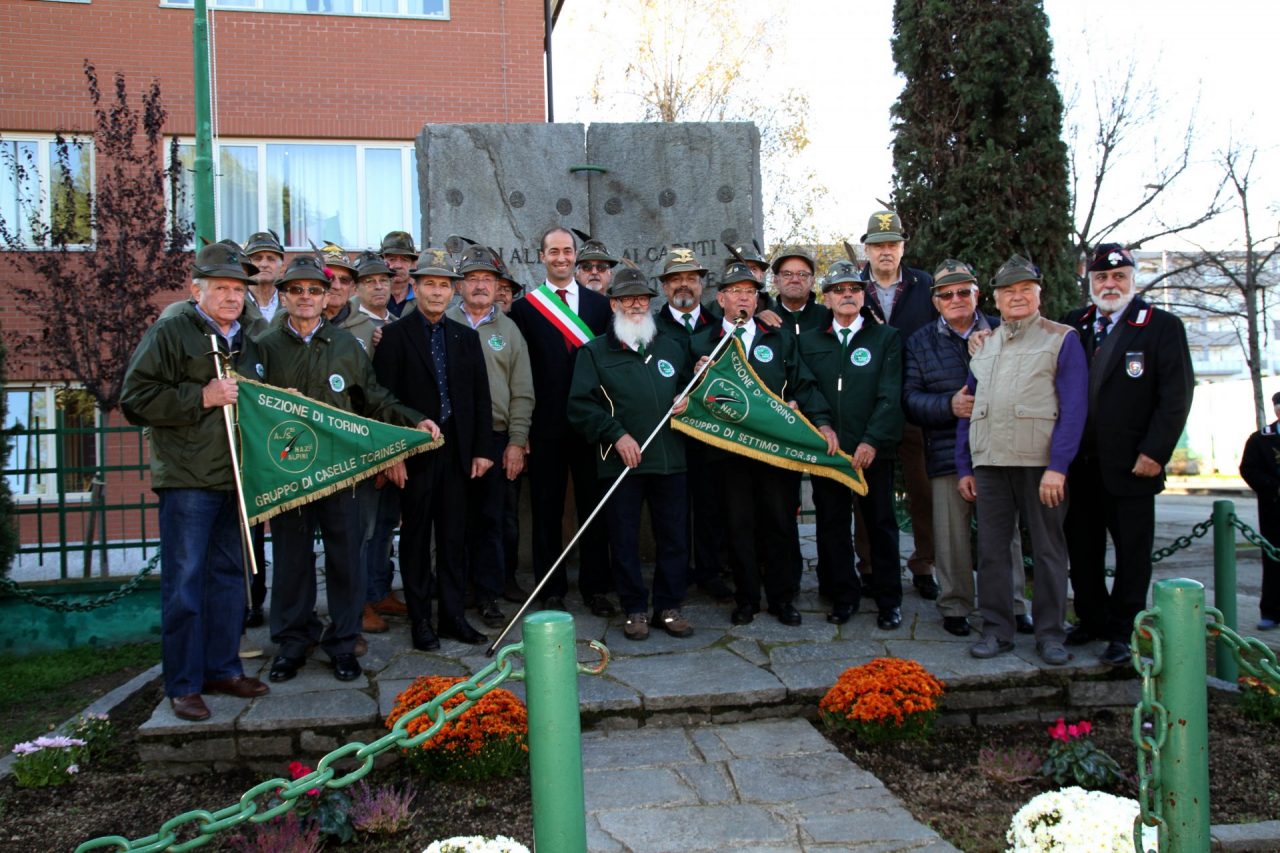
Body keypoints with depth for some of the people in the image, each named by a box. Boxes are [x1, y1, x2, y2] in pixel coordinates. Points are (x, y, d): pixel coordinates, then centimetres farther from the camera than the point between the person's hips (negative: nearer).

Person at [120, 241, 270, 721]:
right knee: (184, 582, -3)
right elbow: (136, 398, -11)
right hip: (187, 479, -7)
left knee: (229, 575, 13)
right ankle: (183, 685, 6)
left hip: (235, 479, 7)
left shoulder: (246, 342, 18)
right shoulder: (170, 333, -3)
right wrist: (201, 398, -18)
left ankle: (223, 668, 24)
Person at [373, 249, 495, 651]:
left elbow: (481, 397, 10)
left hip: (457, 451, 4)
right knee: (416, 537, 5)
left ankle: (452, 615, 18)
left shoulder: (466, 337, 11)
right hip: (414, 451, -3)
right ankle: (420, 619, 14)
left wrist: (483, 448, 4)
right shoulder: (395, 335, -2)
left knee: (454, 538, 9)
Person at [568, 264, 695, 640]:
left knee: (674, 537, 5)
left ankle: (669, 606, 18)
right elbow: (580, 405, -4)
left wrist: (687, 401, 3)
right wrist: (616, 434, -12)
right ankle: (635, 609, 16)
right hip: (621, 463, -3)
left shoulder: (672, 348, 15)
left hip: (671, 459, 3)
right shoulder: (595, 352, 3)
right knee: (625, 540, 3)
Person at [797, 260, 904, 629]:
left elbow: (890, 397, -4)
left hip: (873, 450, -2)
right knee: (832, 525, 7)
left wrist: (871, 442, -14)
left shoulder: (886, 337, 4)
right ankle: (843, 596, 19)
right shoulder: (810, 341, 11)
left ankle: (889, 601, 16)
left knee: (881, 525, 4)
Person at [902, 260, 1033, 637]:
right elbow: (911, 398, 1)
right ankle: (955, 607, 18)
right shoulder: (920, 341, 9)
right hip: (948, 454, 0)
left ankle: (1012, 606, 20)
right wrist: (949, 405, -15)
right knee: (952, 535, 4)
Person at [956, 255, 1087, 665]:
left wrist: (1058, 466, -15)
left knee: (1048, 550, 4)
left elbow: (1073, 408, -7)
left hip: (1041, 463, -4)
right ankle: (996, 630, 14)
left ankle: (1050, 634, 14)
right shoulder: (983, 344, 15)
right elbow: (968, 409, 17)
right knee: (991, 549, 5)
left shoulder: (1062, 339, 1)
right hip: (989, 463, 4)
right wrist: (964, 467, 11)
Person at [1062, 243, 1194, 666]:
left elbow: (1176, 394, -7)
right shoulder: (1073, 325, 10)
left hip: (1130, 465, -4)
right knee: (1082, 549, 11)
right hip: (1079, 464, 4)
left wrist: (1154, 453, -13)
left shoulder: (1162, 326, -1)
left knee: (1132, 550, 4)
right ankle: (1092, 620, 24)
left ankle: (1123, 631, 14)